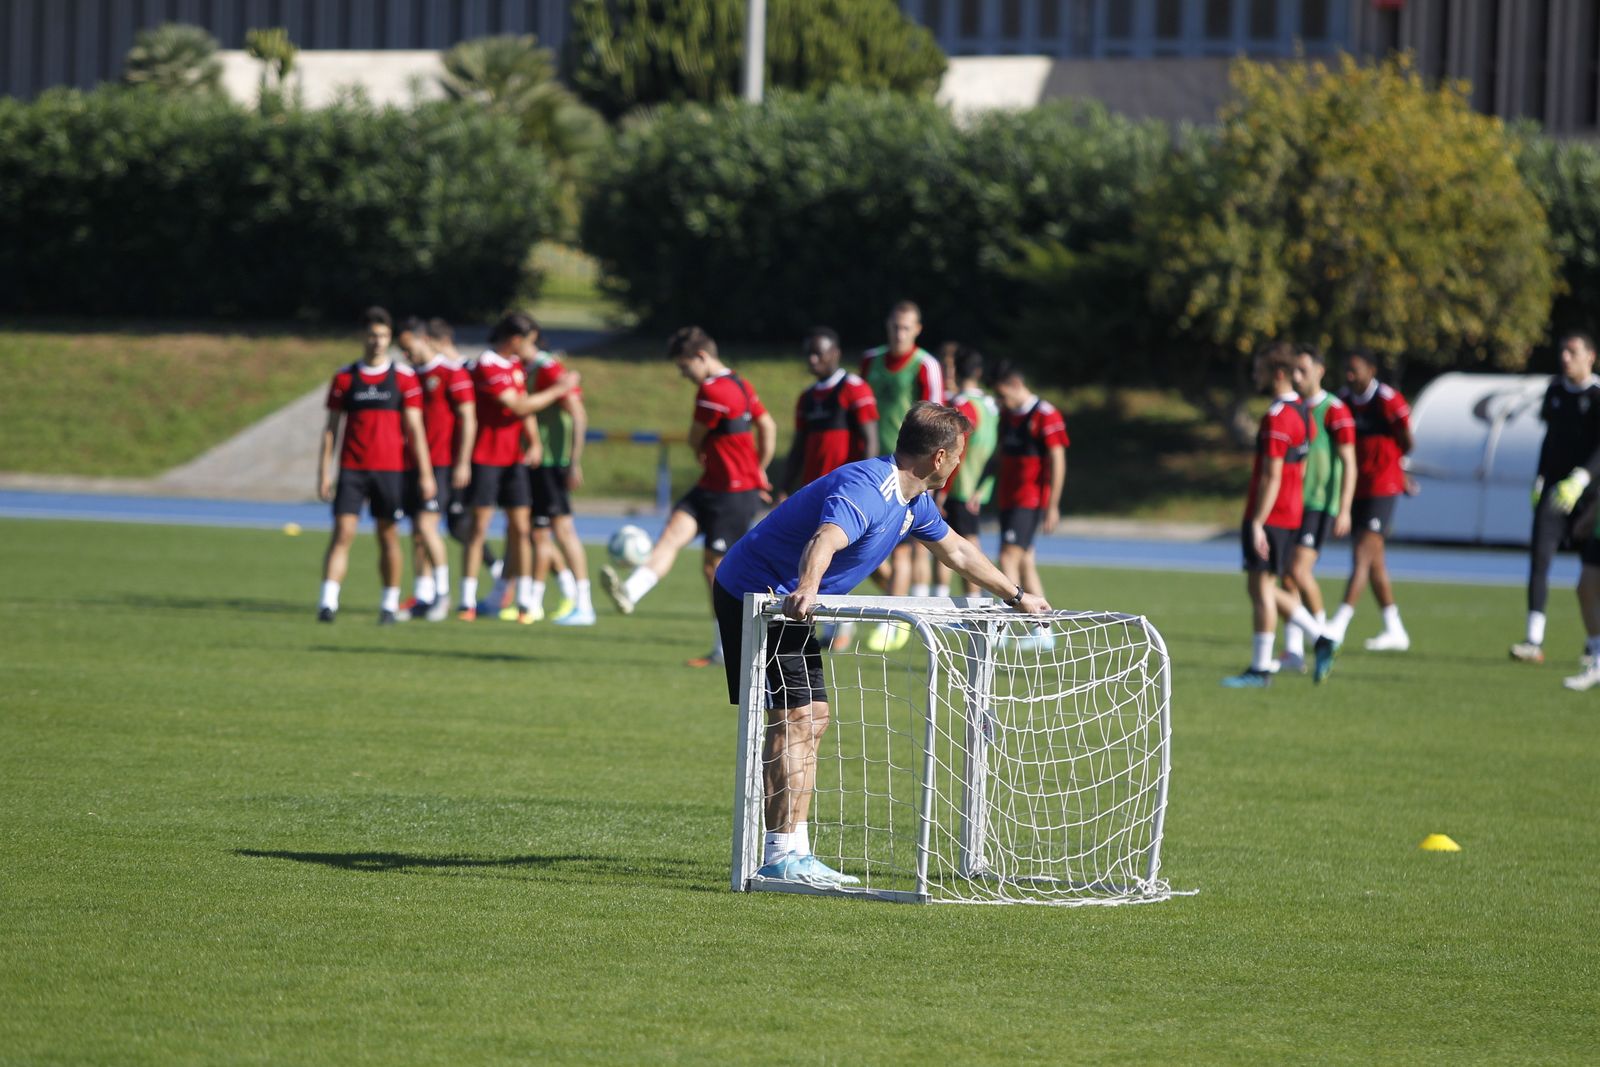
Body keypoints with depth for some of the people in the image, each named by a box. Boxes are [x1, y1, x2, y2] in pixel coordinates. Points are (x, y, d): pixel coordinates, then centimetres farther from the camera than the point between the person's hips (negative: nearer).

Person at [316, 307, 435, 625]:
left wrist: (425, 473, -2)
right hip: (352, 470, 0)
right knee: (343, 533, -9)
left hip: (389, 469, 0)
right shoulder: (345, 378, 5)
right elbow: (331, 427, 7)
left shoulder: (404, 378, 2)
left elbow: (414, 429, 2)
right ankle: (328, 602, -15)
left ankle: (390, 604, 15)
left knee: (388, 537, 5)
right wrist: (324, 472, 2)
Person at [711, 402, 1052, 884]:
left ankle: (792, 852, 15)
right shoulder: (865, 490, -27)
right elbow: (824, 541, -47)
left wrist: (1016, 595, 31)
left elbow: (957, 551, 24)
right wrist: (806, 591, -66)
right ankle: (781, 855, -16)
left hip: (788, 601, 11)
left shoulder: (913, 501, 6)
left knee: (811, 716, 11)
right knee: (794, 715, -15)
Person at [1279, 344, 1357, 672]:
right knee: (1288, 578, 2)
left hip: (1319, 506, -7)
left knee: (1299, 571, -17)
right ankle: (1293, 652, 5)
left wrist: (1344, 510, -18)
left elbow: (1349, 463, -11)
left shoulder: (1334, 411, -9)